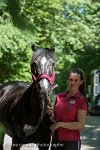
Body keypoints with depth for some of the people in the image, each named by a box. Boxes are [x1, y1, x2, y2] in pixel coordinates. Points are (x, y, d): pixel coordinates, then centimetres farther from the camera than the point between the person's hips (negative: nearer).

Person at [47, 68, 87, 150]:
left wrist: (60, 124, -17)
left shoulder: (81, 100, -8)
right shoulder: (59, 96, 7)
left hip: (71, 142, -5)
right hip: (56, 140, 5)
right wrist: (51, 114, -5)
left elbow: (81, 125, -14)